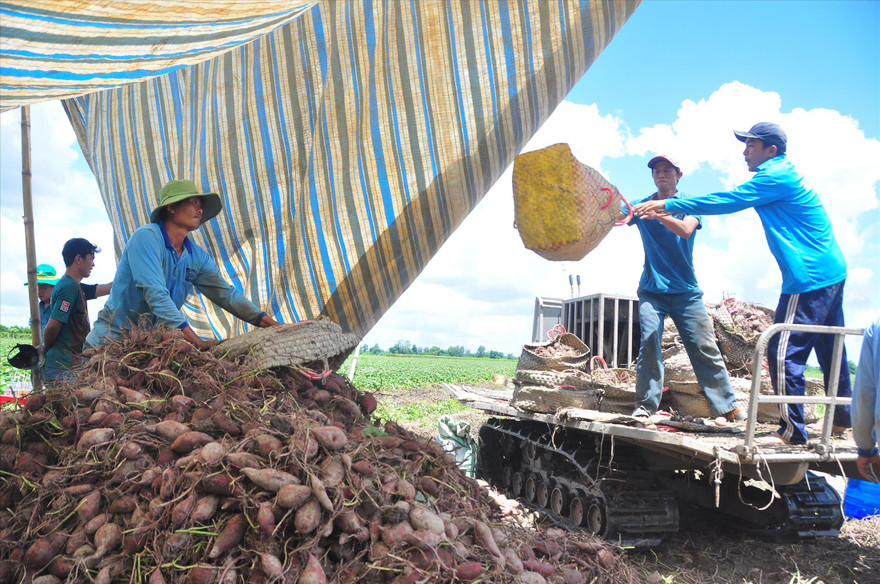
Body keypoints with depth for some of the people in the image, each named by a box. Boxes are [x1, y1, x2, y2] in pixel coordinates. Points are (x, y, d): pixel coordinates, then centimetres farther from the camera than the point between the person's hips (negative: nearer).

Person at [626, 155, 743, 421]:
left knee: (705, 347, 0)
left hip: (685, 290, 0)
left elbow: (685, 229, -16)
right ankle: (646, 404, -5)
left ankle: (727, 406, 10)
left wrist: (656, 212, -30)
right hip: (651, 289, 1)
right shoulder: (642, 206, 9)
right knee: (649, 343, -12)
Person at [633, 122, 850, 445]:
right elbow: (732, 200, 17)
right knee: (829, 349, 18)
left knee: (784, 353, -8)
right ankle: (842, 418, 30)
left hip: (810, 279, -11)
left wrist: (667, 205, -15)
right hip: (831, 272, 11)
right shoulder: (780, 175, 19)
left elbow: (727, 200, -18)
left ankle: (791, 430, -3)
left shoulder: (776, 176, -13)